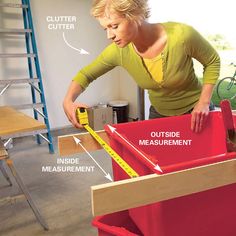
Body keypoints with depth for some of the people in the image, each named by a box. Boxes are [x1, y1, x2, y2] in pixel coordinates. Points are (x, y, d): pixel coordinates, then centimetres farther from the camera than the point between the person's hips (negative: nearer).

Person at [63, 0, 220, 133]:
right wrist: (68, 101, -26)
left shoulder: (182, 35, -32)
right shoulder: (119, 51, -22)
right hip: (159, 114, 3)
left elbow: (213, 62, -12)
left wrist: (204, 101, -22)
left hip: (194, 111, -2)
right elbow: (86, 74, -8)